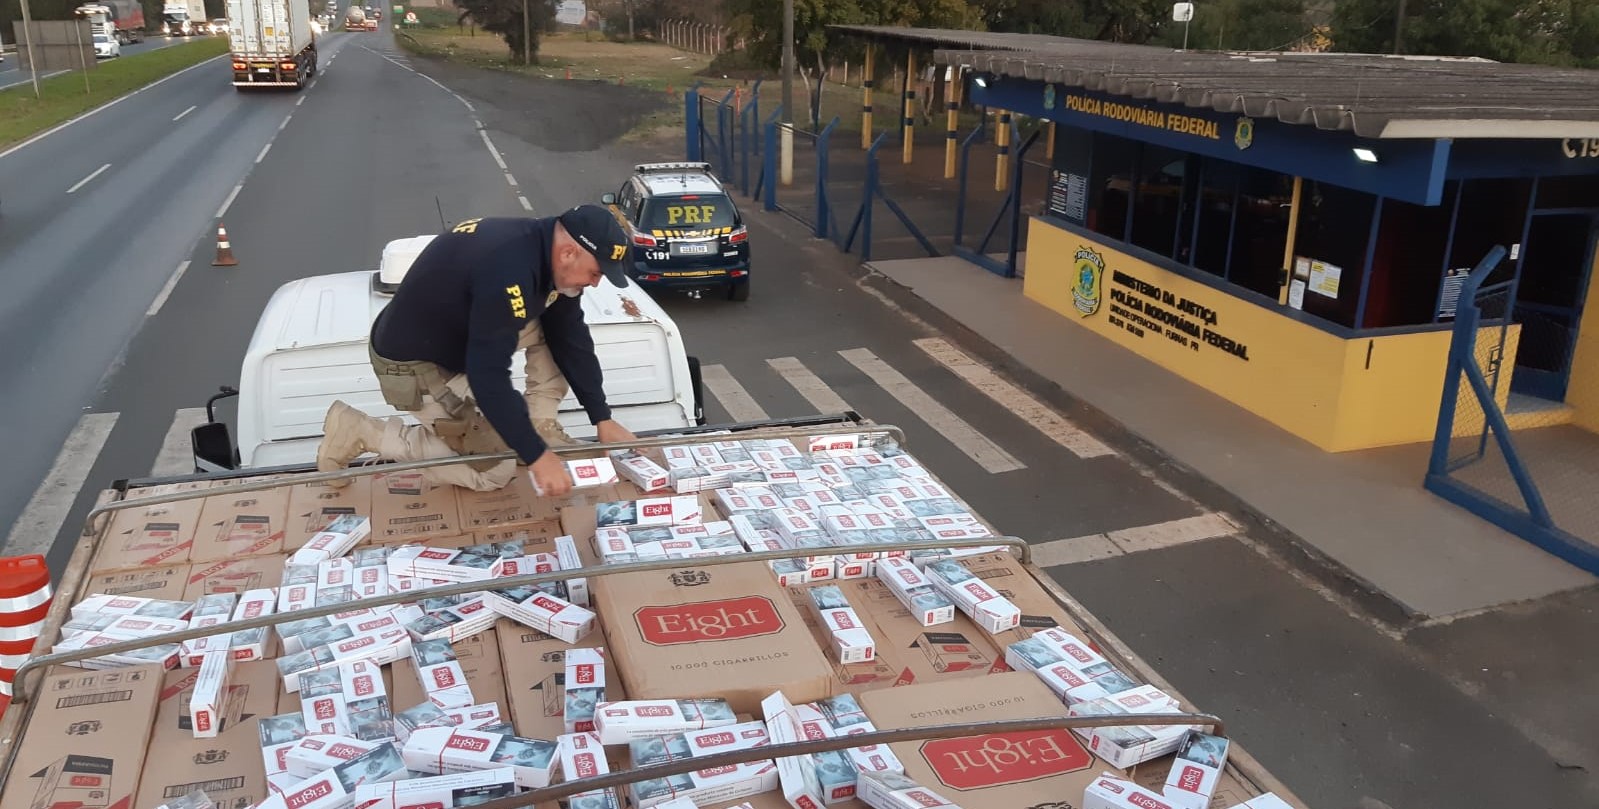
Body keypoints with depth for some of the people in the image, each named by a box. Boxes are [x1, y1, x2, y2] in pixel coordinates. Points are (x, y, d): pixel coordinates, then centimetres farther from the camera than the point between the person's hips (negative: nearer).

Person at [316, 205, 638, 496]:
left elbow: (571, 339, 0)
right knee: (494, 471, -4)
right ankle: (359, 431, 1)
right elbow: (488, 377, -34)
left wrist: (603, 420, -1)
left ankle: (543, 428, 8)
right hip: (414, 363, -9)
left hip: (459, 334, 9)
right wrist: (536, 457, -28)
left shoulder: (548, 250, -8)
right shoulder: (509, 271, -36)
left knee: (557, 329, -2)